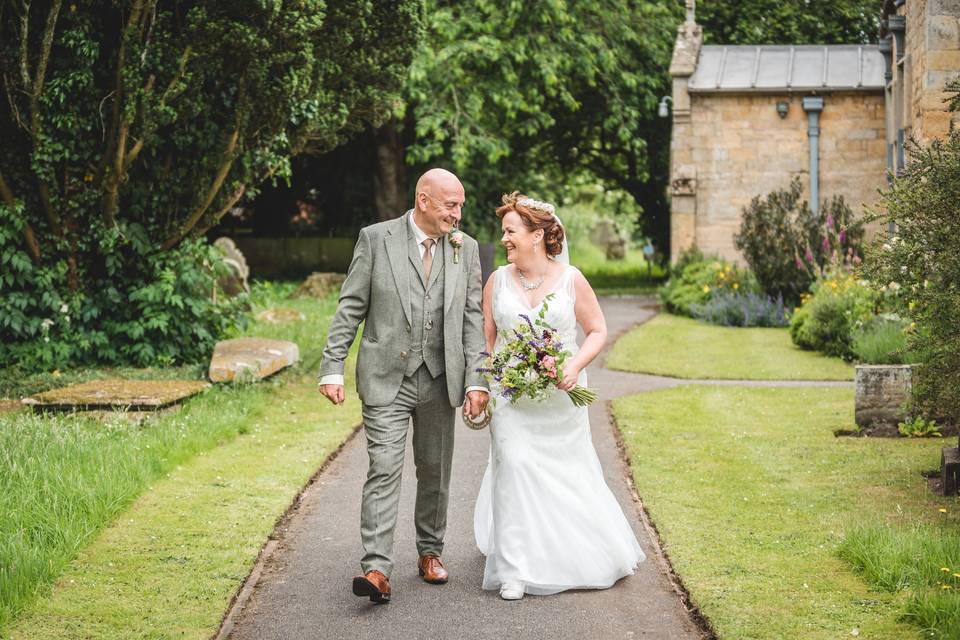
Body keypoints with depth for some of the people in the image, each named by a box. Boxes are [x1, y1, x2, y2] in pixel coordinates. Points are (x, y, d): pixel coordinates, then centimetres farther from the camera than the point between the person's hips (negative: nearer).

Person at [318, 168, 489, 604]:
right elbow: (350, 308, -2)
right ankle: (377, 569, -14)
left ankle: (430, 552, 29)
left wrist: (475, 380, -2)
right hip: (385, 379, -3)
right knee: (384, 470, -11)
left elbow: (472, 319, 6)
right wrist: (332, 368, -8)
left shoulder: (466, 249, 6)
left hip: (439, 380, 3)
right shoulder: (376, 239, -3)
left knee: (434, 471, 13)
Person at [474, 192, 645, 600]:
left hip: (561, 397, 0)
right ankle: (515, 570, -6)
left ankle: (591, 558, 33)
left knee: (570, 473, 10)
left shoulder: (571, 279, -4)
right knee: (515, 470, -11)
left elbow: (597, 331, 1)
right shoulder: (498, 280, 2)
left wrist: (576, 366, -16)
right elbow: (486, 338, 9)